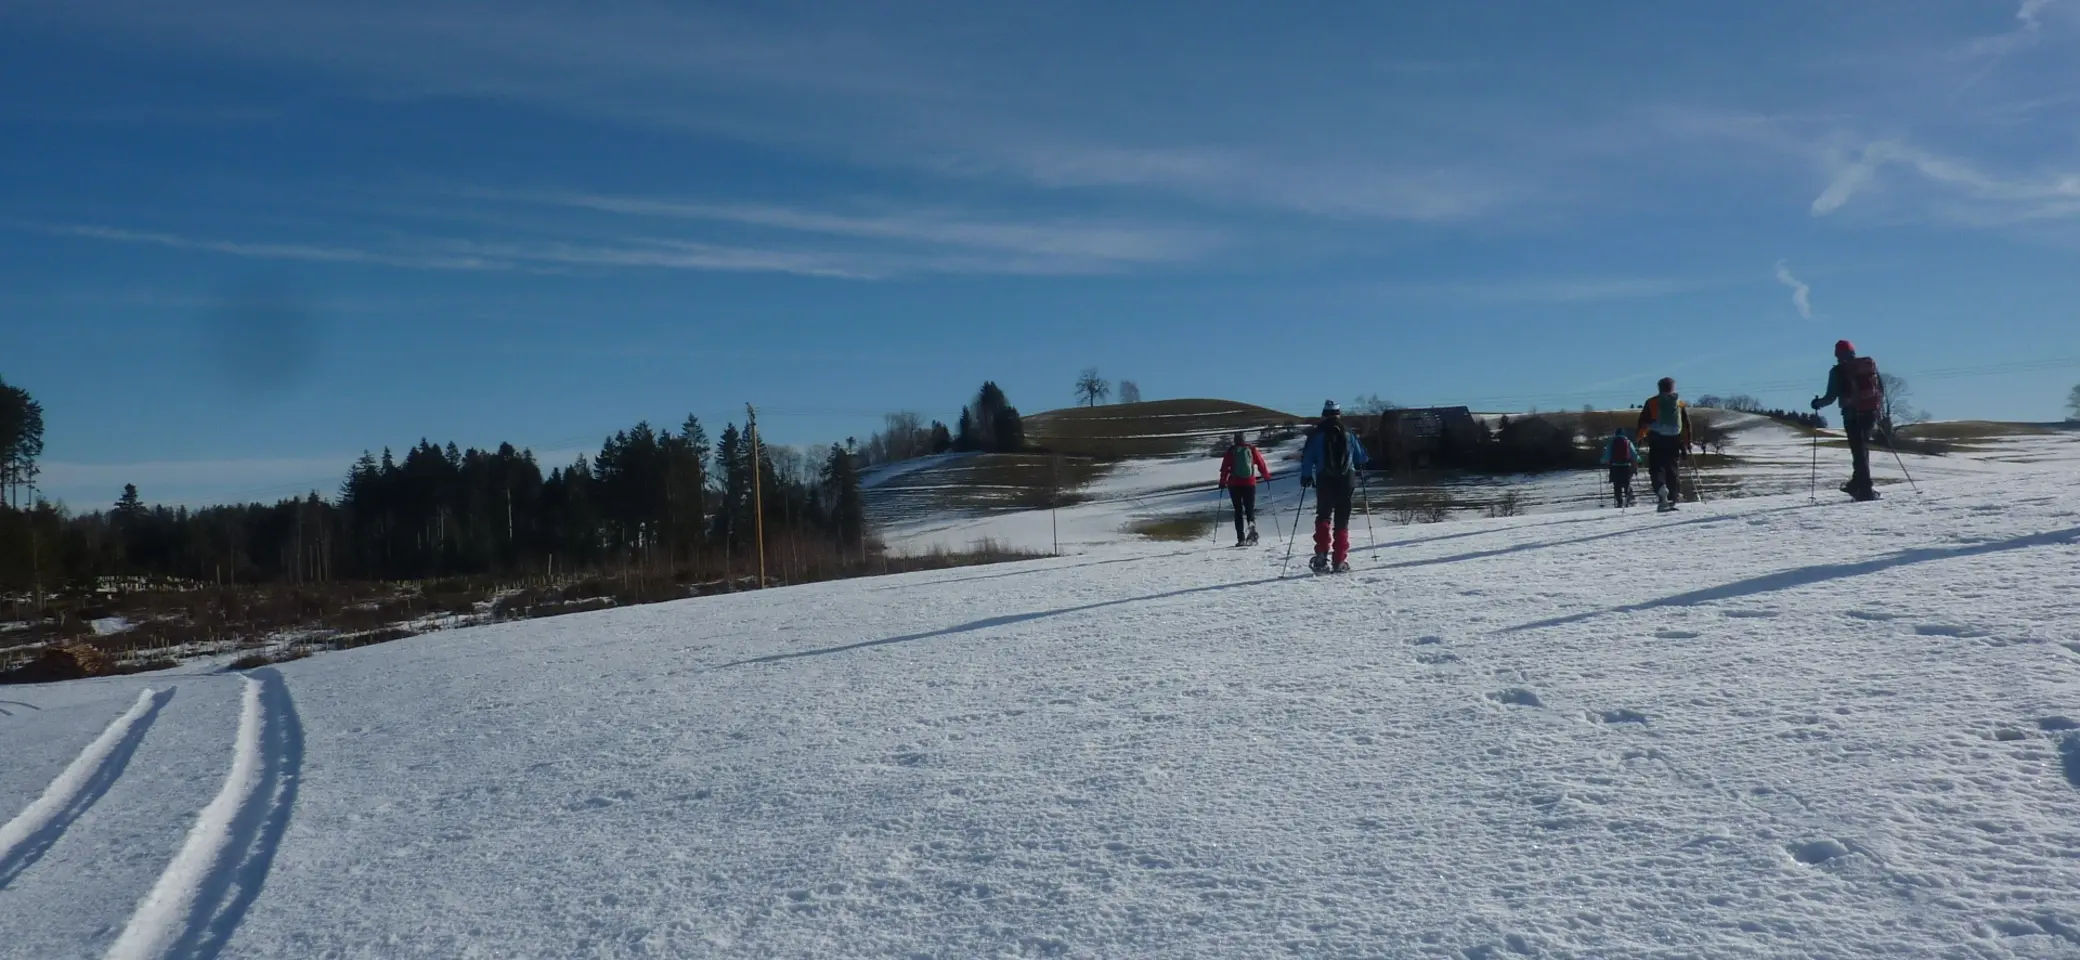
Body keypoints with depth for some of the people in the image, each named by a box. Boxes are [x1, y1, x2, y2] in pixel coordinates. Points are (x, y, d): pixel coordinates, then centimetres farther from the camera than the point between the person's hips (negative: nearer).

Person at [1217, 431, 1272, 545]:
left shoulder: (1230, 452, 4)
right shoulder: (1252, 450, 5)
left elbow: (1225, 468, 1)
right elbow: (1261, 464, 7)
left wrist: (1222, 482, 9)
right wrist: (1267, 476, 20)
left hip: (1234, 484, 0)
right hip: (1249, 483, 0)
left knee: (1238, 511, 6)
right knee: (1250, 509, 8)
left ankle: (1241, 539, -1)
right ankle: (1251, 525, -26)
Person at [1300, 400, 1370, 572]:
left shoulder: (1316, 435, -2)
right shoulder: (1349, 435, 3)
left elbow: (1307, 458, -6)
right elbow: (1362, 458, 11)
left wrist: (1305, 476, 9)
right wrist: (1356, 467, 33)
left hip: (1324, 481, -1)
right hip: (1346, 481, 1)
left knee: (1323, 517, 11)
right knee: (1342, 521, 6)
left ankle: (1321, 556, -6)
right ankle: (1340, 561, 3)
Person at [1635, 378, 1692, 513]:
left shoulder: (1651, 402, 4)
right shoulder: (1680, 403, 11)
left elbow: (1643, 422, 1)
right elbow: (1687, 426, 11)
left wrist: (1639, 438, 9)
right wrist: (1687, 446, 15)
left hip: (1656, 439, -2)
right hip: (1675, 440, 2)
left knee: (1656, 467, -2)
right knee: (1672, 468, 9)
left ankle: (1660, 488, -31)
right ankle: (1673, 498, 6)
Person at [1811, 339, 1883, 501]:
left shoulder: (1838, 371, -4)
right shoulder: (1870, 364, 9)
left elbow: (1831, 397, -5)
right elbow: (1881, 388, 11)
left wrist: (1818, 403, 13)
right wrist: (1879, 406, 23)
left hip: (1852, 413, -4)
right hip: (1871, 411, 4)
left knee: (1859, 450, -1)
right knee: (1862, 447, 16)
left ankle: (1866, 490, -3)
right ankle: (1857, 484, 21)